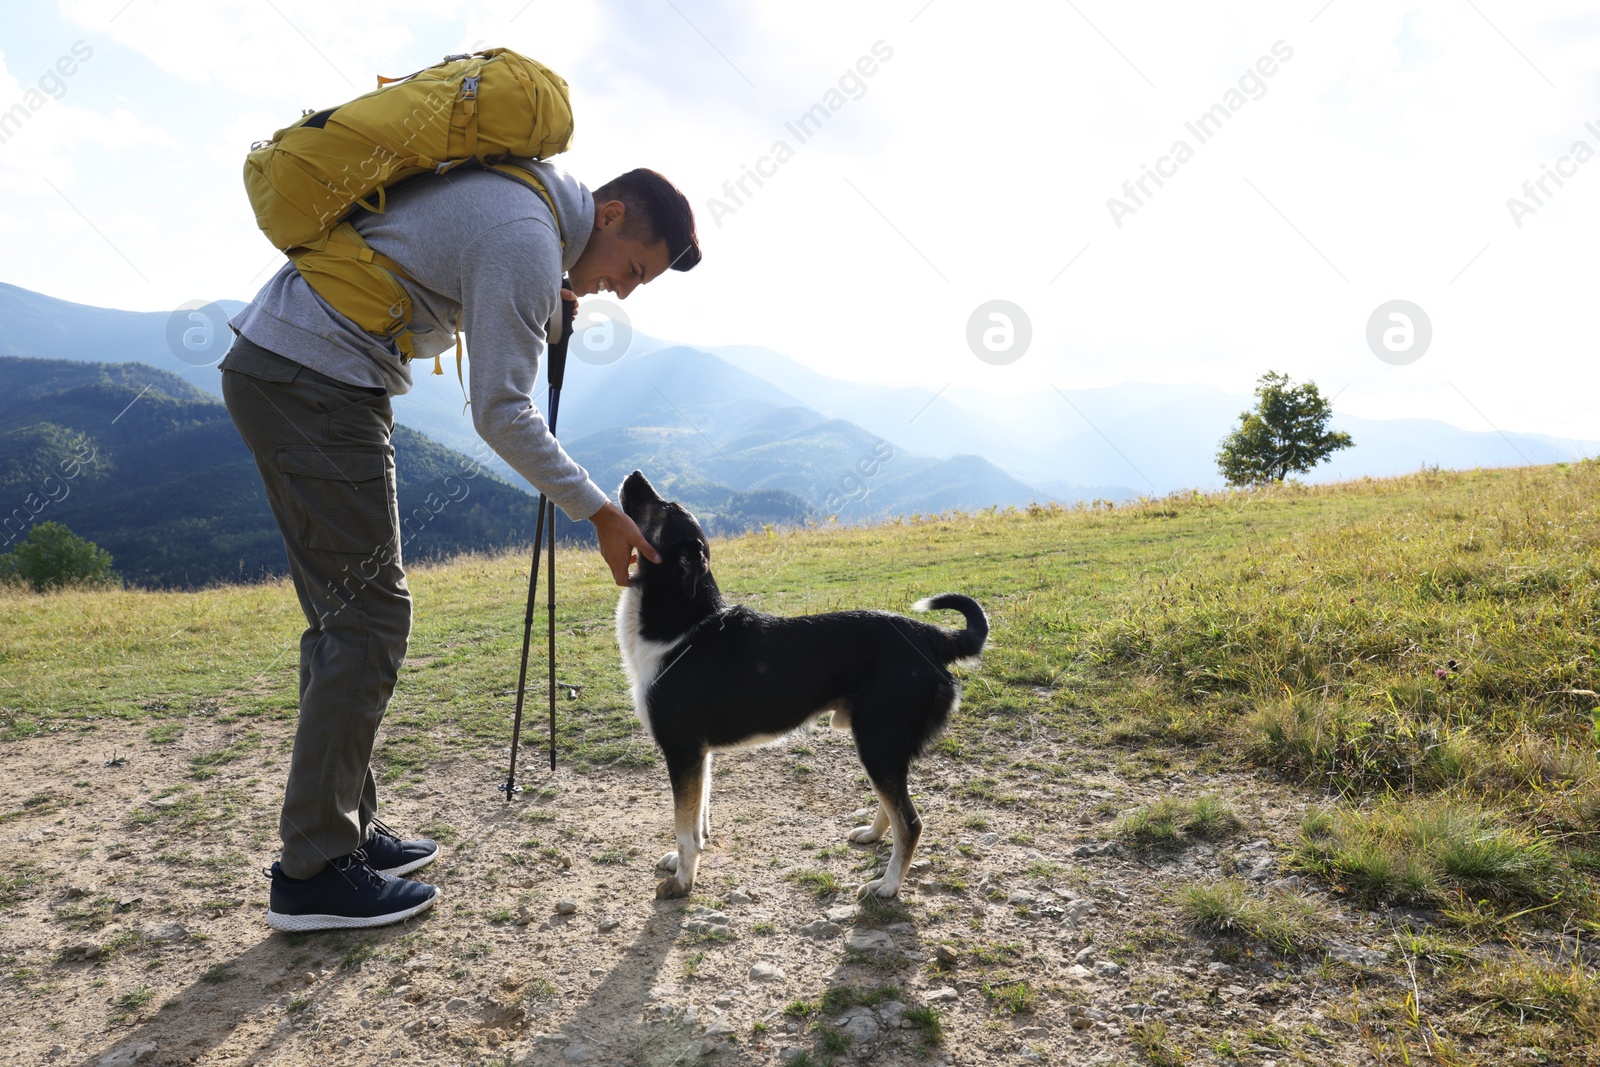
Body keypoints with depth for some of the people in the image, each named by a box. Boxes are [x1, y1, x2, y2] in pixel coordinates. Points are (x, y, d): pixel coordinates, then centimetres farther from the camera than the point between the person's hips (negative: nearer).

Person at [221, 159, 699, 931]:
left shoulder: (507, 185, 15)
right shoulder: (528, 239, -15)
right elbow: (501, 413, -17)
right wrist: (599, 512, -11)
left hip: (268, 369, 10)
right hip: (316, 382, -10)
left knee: (343, 613, 11)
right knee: (368, 616, -7)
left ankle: (346, 830, 19)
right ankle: (314, 872, -1)